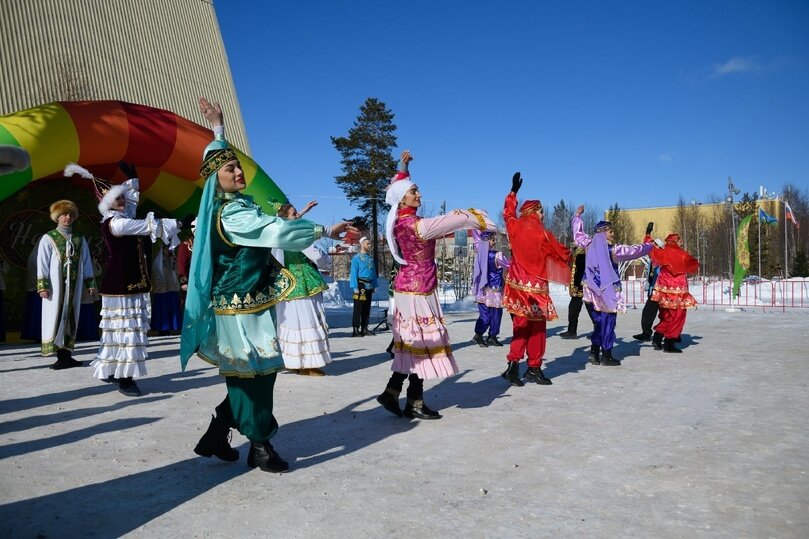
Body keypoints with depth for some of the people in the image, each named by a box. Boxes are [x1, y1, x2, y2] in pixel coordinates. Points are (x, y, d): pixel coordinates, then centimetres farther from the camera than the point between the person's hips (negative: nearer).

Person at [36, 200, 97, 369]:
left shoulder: (80, 240, 13)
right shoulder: (48, 239, 2)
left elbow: (86, 263, 14)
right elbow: (42, 264, -2)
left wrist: (90, 283, 10)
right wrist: (42, 286, -8)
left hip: (74, 286, 4)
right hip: (56, 287, -4)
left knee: (71, 318, 6)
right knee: (56, 318, -4)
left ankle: (67, 355, 12)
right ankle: (60, 356, -2)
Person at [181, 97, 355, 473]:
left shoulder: (234, 202, 8)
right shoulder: (231, 214, -18)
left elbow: (219, 158, 25)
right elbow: (277, 231, -23)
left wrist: (218, 126, 35)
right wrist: (325, 231, -15)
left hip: (247, 301, 10)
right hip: (242, 305, -10)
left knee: (245, 377, 13)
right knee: (255, 374, -3)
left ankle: (216, 435, 21)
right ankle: (260, 446, 6)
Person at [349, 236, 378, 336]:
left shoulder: (370, 258, 15)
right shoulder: (356, 258, -6)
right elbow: (353, 273, -11)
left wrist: (374, 285, 12)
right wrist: (355, 287, -17)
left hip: (369, 286, 7)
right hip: (361, 285, -7)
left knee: (367, 308, 11)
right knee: (358, 308, -6)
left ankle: (364, 328, 18)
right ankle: (356, 330, -4)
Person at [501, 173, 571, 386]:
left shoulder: (515, 227, 1)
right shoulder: (543, 234, -10)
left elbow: (508, 213, 24)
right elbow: (561, 253, 4)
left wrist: (513, 191, 33)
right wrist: (570, 253, 27)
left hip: (518, 285, 5)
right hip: (536, 286, -5)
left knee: (520, 326, 9)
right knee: (537, 328, 5)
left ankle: (513, 364, -2)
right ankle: (534, 368, 10)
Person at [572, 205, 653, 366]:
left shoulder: (588, 244, 0)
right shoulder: (614, 250, -10)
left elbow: (578, 233, 18)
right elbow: (635, 250, 2)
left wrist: (578, 216, 32)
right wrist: (648, 245, 22)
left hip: (592, 292, 5)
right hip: (608, 292, -5)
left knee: (598, 322, 14)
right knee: (607, 323, 3)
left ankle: (594, 353, 13)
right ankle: (606, 356, 7)